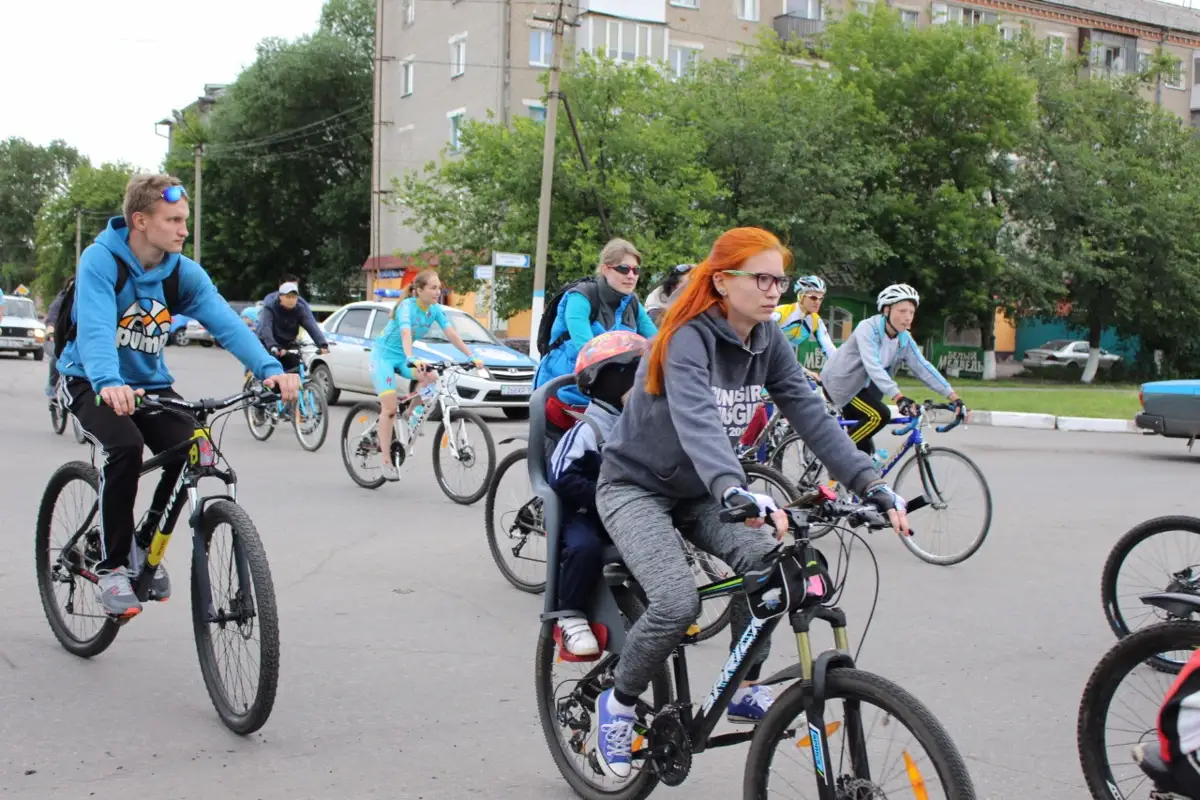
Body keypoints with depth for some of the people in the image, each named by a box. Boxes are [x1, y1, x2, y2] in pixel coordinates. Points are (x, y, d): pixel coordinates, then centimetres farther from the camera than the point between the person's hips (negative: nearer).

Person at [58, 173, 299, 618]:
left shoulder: (183, 272, -7)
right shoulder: (101, 259, -21)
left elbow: (225, 322, -20)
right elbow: (95, 326, -37)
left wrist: (269, 369, -37)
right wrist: (108, 383, -56)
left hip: (148, 382, 5)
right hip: (93, 382, -4)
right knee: (125, 446, -32)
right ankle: (112, 565, -15)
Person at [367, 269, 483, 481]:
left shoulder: (435, 310, -6)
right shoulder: (407, 306, -24)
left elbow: (452, 334, -12)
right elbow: (405, 334, -40)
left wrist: (471, 356, -24)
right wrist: (412, 359, -56)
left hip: (402, 357, 6)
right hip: (383, 354, -6)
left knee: (431, 378, -21)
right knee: (390, 407, -15)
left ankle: (407, 417, 2)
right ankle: (387, 462, -7)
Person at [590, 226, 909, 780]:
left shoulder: (769, 343, -4)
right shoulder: (690, 338, -25)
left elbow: (813, 417, -12)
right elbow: (695, 421, -42)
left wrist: (872, 486, -24)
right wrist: (737, 493, -59)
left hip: (699, 490, 6)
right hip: (636, 486, -6)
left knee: (766, 559, -19)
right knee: (678, 603, -25)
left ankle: (745, 691, 1)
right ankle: (618, 703, 1)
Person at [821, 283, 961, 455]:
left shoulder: (904, 339, -5)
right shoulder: (868, 328, -26)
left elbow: (923, 367, -9)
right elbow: (872, 366, -39)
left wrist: (954, 397, -20)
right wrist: (899, 398, -51)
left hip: (862, 386, 7)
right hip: (841, 382, -7)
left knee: (864, 447, 5)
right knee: (880, 415, -27)